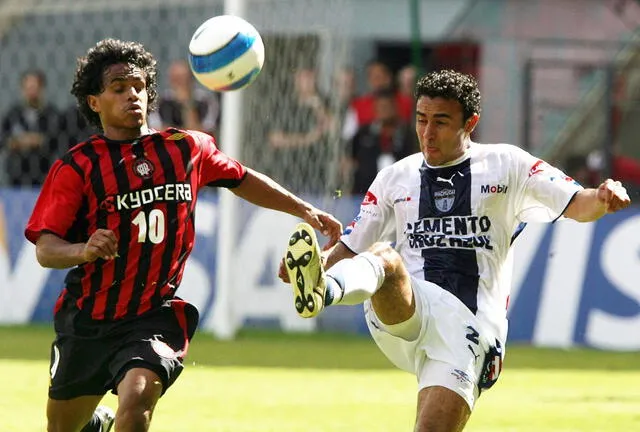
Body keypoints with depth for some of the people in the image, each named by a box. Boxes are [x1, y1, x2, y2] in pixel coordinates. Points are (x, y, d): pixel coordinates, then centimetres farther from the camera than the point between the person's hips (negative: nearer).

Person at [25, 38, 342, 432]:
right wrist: (84, 250, -32)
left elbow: (241, 180, 23)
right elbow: (45, 249, -12)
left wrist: (305, 210, 18)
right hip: (86, 321, 1)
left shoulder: (186, 149, 4)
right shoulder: (77, 166, -6)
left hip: (156, 318, -1)